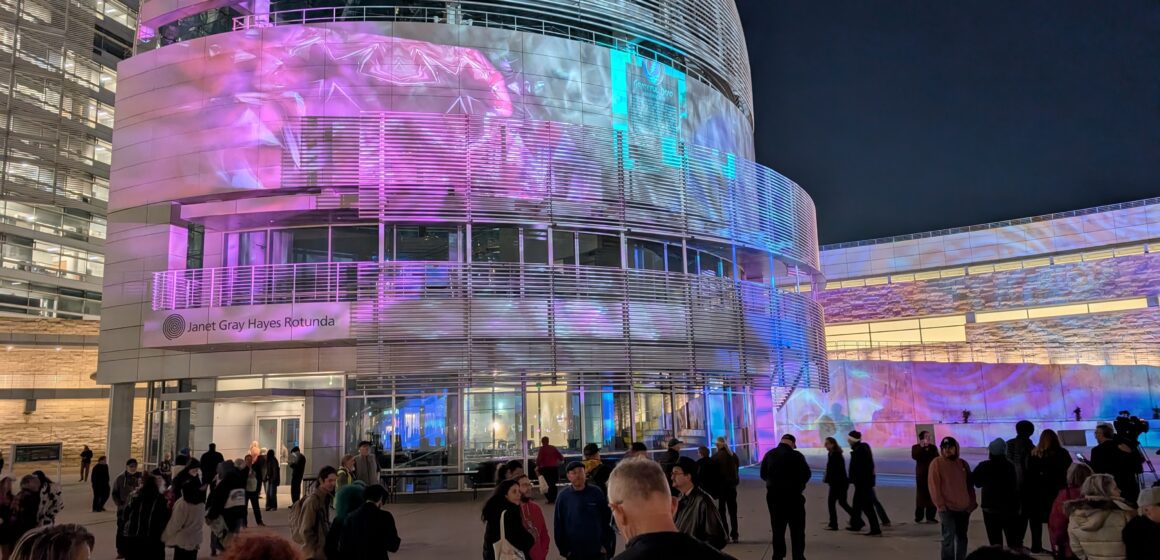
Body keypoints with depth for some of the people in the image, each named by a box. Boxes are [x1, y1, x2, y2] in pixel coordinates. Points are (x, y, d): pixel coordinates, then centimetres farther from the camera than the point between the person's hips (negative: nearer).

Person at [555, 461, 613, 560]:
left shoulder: (597, 493, -5)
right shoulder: (563, 497, -5)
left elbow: (607, 520, 0)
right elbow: (559, 525, -1)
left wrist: (606, 544, -2)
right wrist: (564, 549, -1)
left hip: (597, 551, 0)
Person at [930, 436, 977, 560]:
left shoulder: (963, 463, 10)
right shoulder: (936, 463, -6)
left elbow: (969, 485, 14)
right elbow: (934, 486, -9)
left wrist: (972, 503, 6)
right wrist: (941, 505, -14)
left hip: (964, 508, 5)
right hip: (947, 508, -5)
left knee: (962, 537, 13)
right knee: (949, 537, -6)